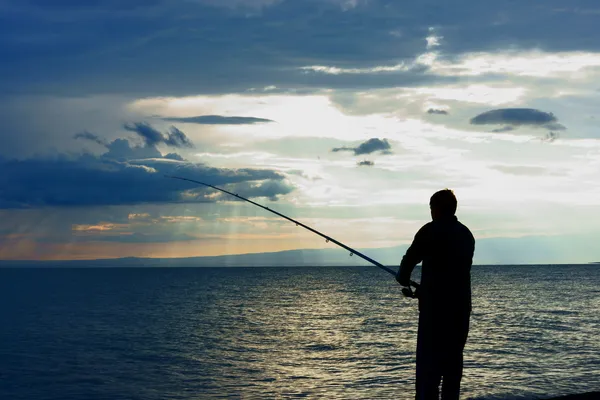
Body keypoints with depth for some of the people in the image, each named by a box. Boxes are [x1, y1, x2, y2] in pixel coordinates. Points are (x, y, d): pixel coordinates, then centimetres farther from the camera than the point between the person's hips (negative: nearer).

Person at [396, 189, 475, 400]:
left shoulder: (430, 231, -8)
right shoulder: (467, 234, 12)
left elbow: (411, 258, -4)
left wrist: (403, 278, 18)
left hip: (435, 305, -6)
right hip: (461, 306, 6)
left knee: (428, 358, -5)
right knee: (453, 357, 11)